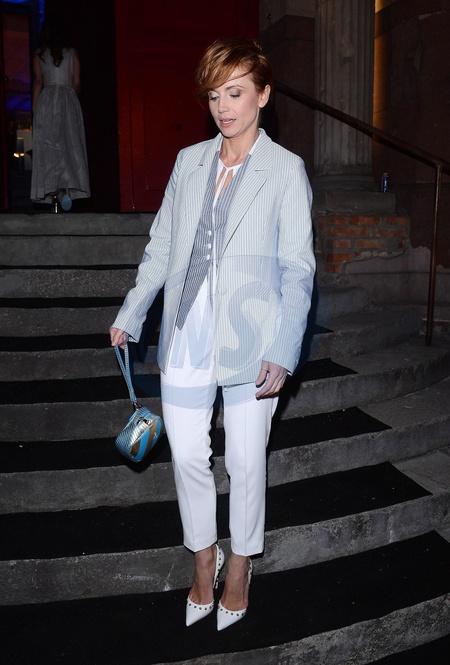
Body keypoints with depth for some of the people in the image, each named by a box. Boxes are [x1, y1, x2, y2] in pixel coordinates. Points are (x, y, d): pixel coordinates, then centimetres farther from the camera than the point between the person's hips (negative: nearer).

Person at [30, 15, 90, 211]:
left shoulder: (39, 54, 6)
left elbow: (38, 82, -1)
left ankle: (52, 193, -8)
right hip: (69, 99, 1)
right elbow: (76, 84, 8)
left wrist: (34, 107, 1)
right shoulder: (72, 53, 9)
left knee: (47, 146, -1)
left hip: (47, 100, -1)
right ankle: (65, 189, -17)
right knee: (69, 144, 0)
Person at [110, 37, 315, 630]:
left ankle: (240, 564, 36)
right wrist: (130, 315, 14)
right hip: (186, 342, 4)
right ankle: (204, 557, 36)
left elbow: (298, 270, -6)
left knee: (245, 463, 9)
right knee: (188, 458, 10)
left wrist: (283, 354, -14)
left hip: (249, 347, -3)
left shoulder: (286, 169, -2)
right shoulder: (189, 162, 10)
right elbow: (161, 248, 15)